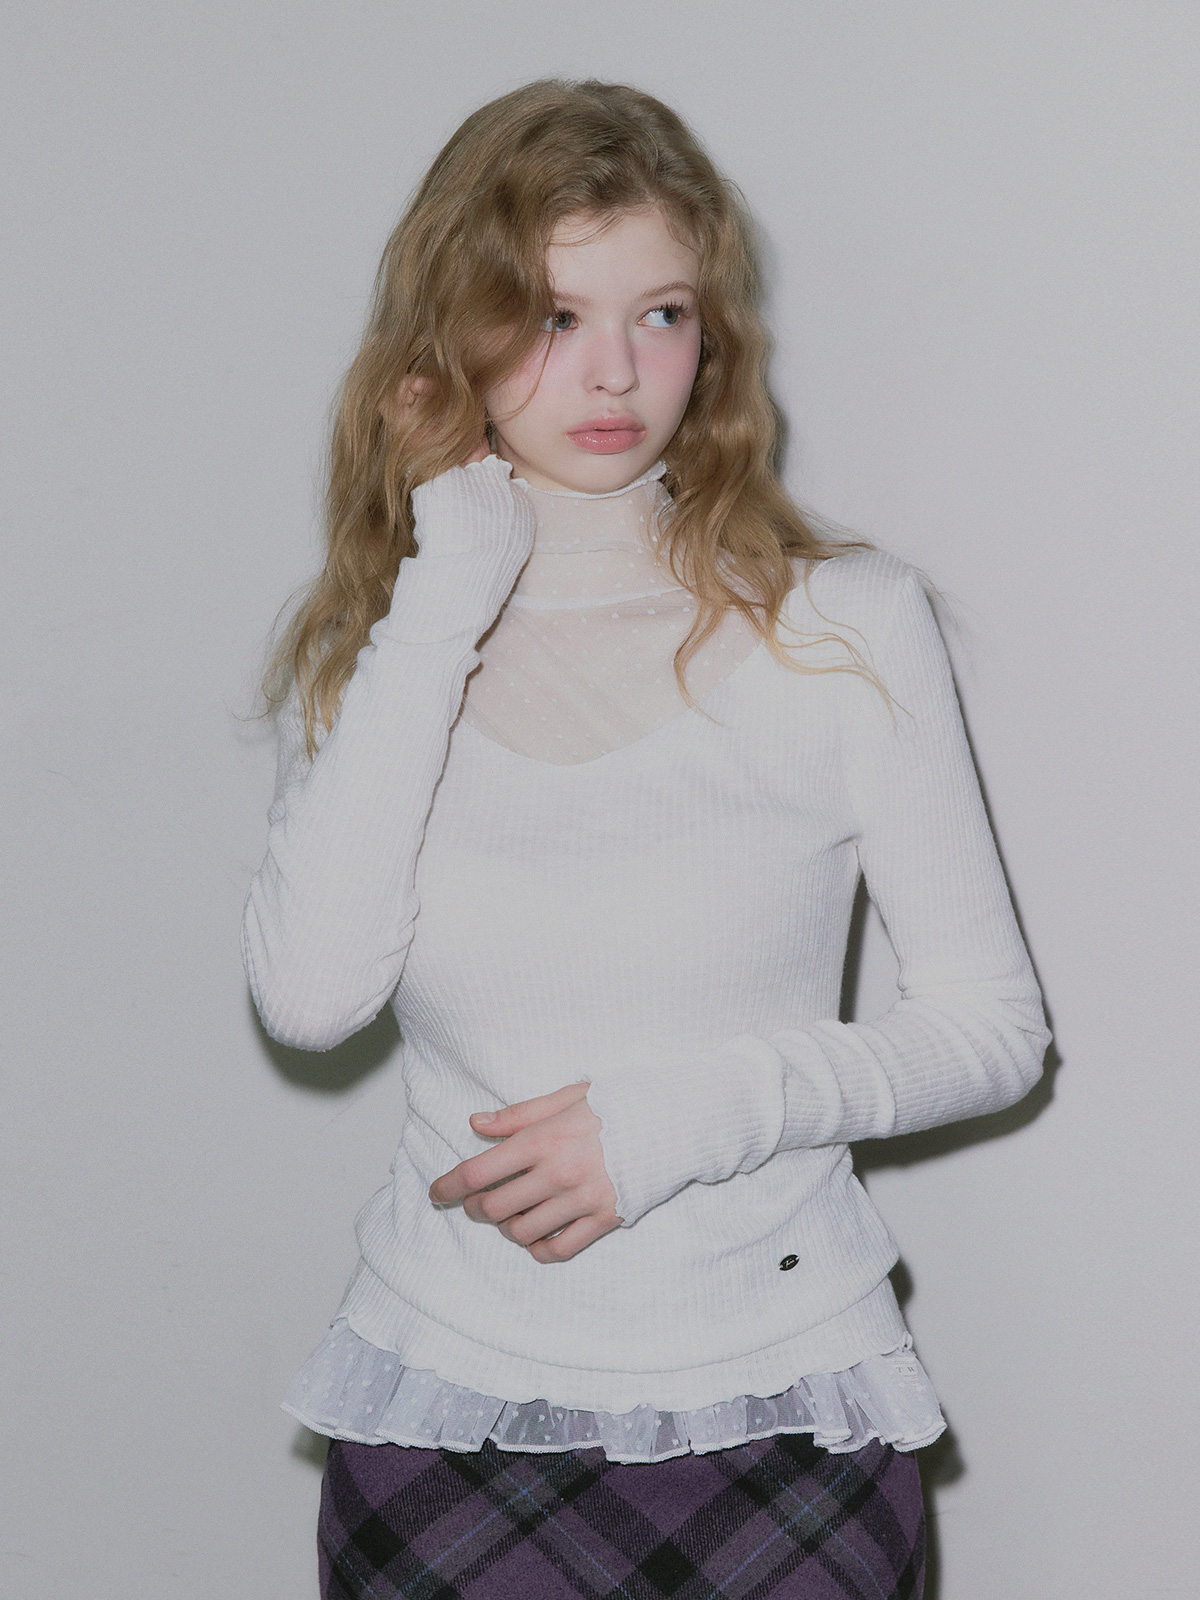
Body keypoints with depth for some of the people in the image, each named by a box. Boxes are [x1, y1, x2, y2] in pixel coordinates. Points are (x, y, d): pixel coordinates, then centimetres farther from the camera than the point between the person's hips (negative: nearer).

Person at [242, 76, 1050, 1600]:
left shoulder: (845, 627, -4)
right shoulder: (366, 648, 2)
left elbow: (993, 1026, -1)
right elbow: (310, 993, -16)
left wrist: (698, 1107, -15)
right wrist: (443, 607, -14)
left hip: (774, 1402, -1)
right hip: (449, 1397, 1)